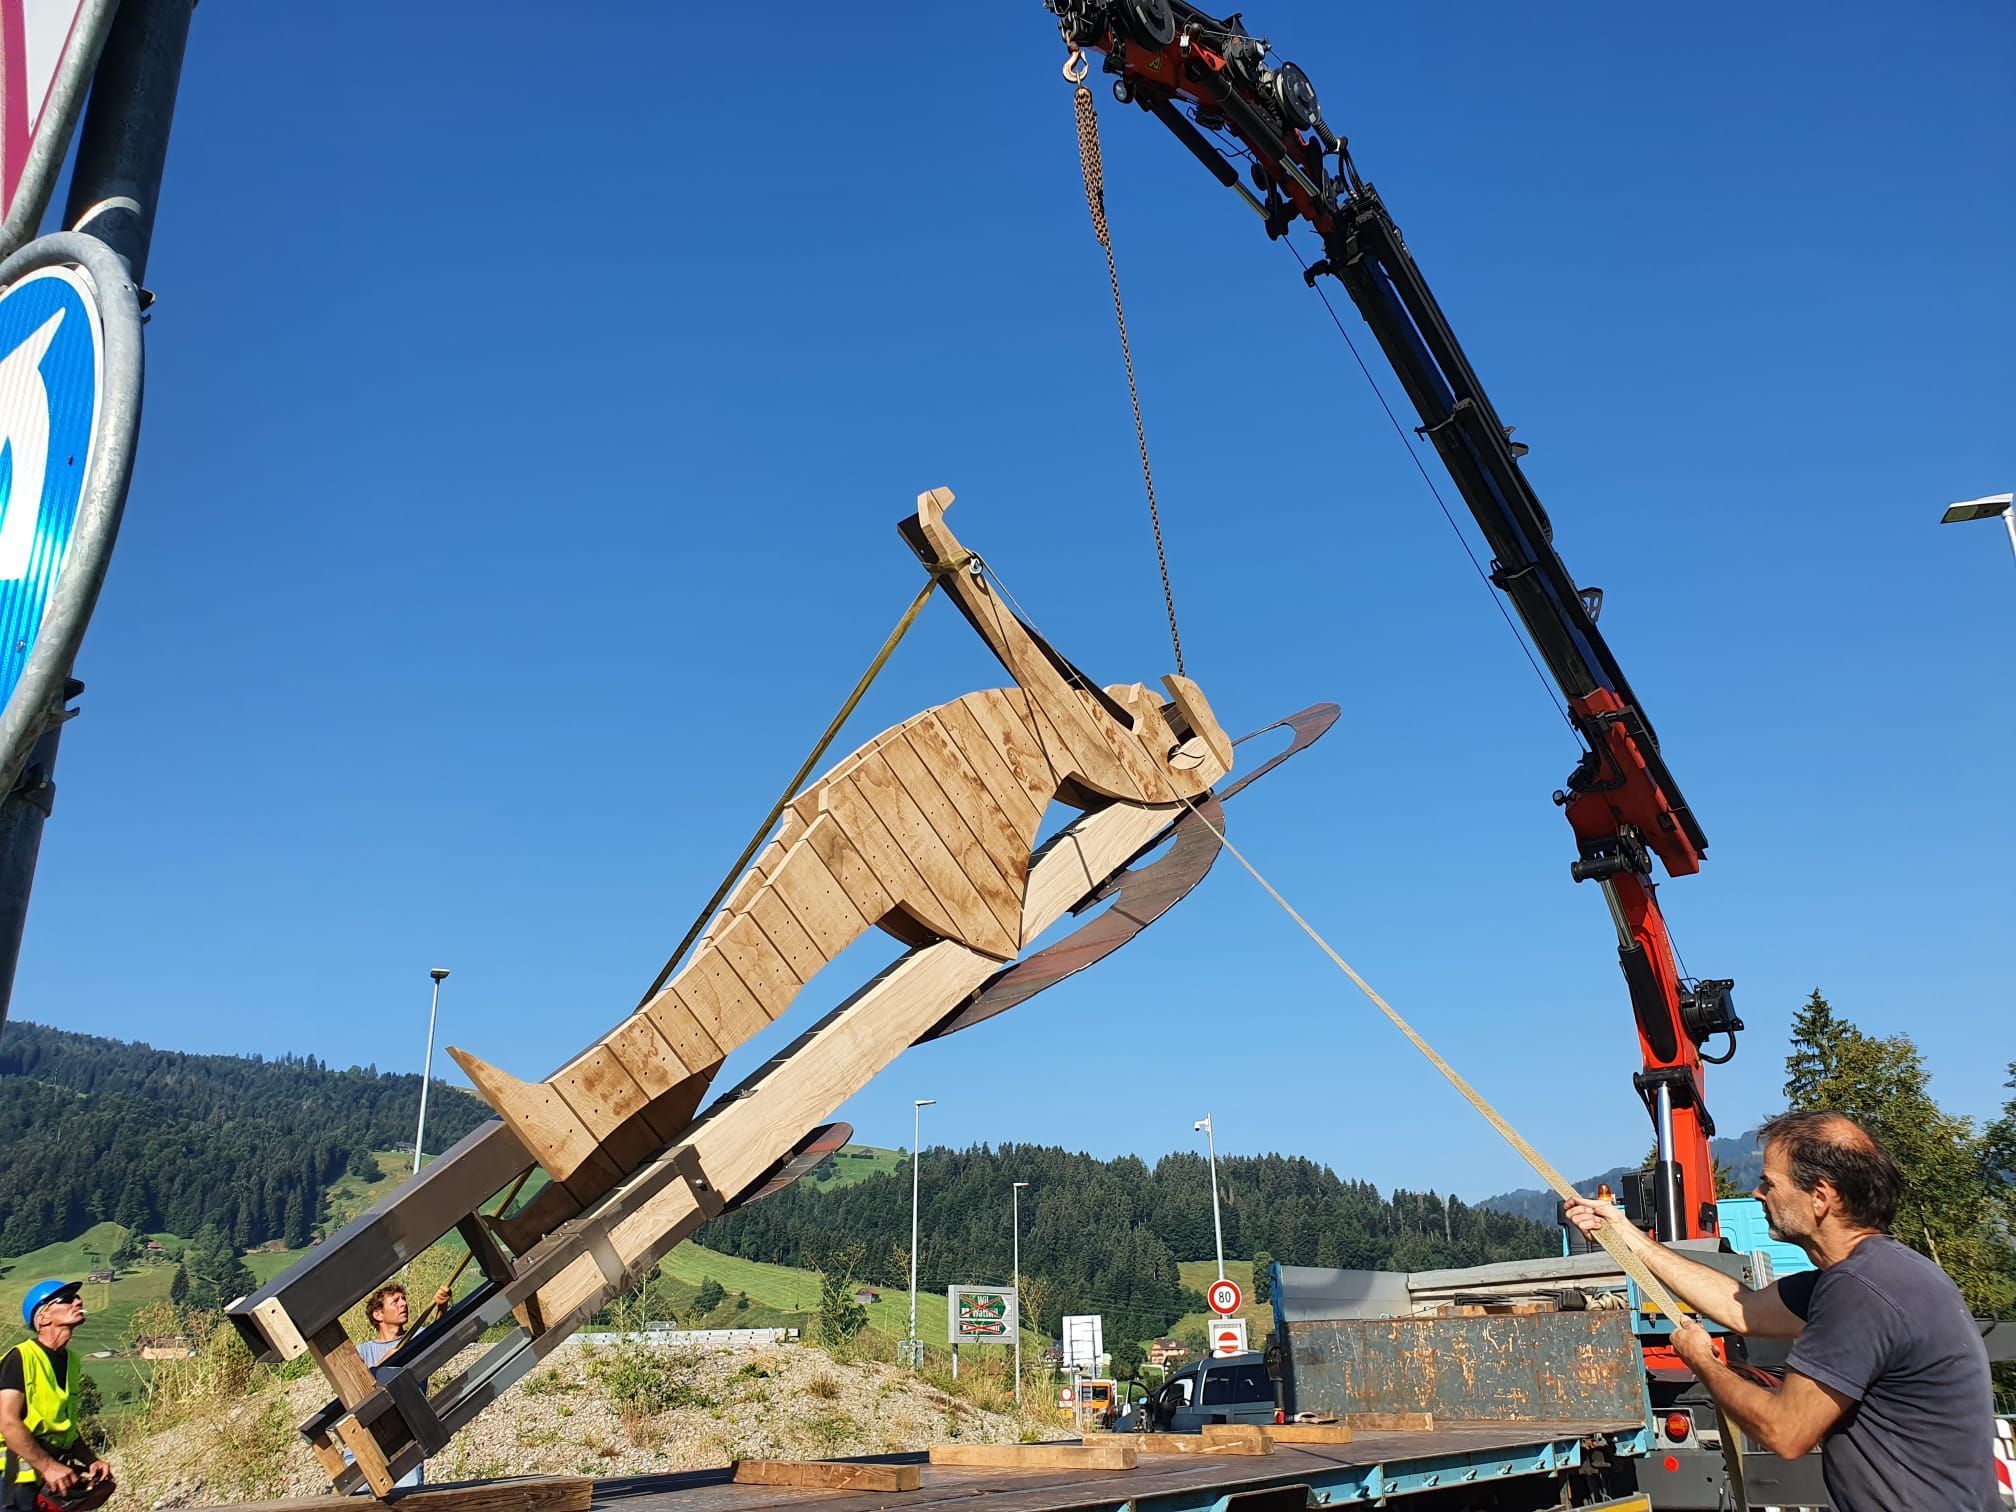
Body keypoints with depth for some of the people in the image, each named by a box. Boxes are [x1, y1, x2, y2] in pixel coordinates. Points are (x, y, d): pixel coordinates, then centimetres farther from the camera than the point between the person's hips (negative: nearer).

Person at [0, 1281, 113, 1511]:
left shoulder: (71, 1361, 12)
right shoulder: (22, 1358, -11)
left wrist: (92, 1460, 5)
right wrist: (49, 1466, -25)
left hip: (58, 1477, 7)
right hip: (21, 1480, -7)